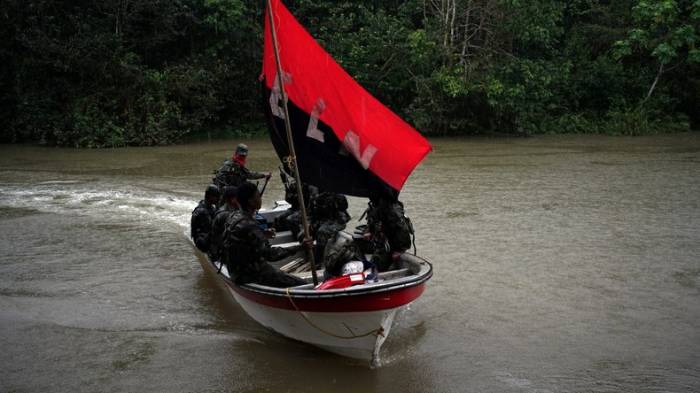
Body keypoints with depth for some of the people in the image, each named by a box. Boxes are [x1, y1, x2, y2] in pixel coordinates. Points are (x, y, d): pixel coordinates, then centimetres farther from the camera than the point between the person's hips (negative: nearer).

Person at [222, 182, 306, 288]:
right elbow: (269, 254, -27)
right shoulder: (248, 225, -26)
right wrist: (299, 248, -29)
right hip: (250, 274, -10)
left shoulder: (234, 216, 4)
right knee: (301, 284, -12)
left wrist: (262, 235, 13)